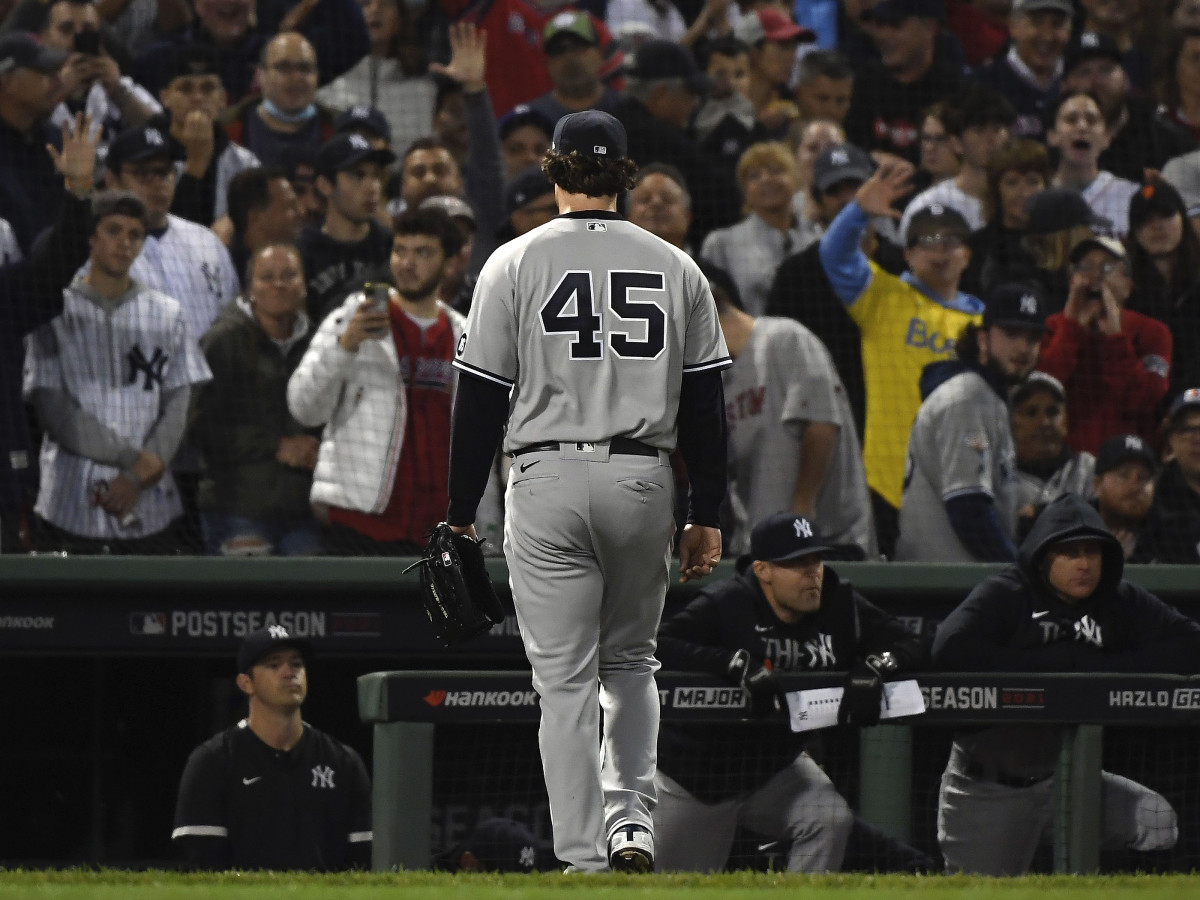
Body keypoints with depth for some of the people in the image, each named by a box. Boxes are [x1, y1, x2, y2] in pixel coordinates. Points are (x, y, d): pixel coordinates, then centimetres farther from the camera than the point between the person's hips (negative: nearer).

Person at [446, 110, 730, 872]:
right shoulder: (676, 268, 6)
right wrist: (707, 515, 13)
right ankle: (632, 819, 7)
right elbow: (706, 403, 7)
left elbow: (482, 401, -2)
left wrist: (461, 516, 4)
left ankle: (584, 860, -3)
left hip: (548, 482, -2)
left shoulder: (515, 265, -2)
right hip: (643, 483, 2)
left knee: (565, 680, 0)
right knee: (631, 660, 21)